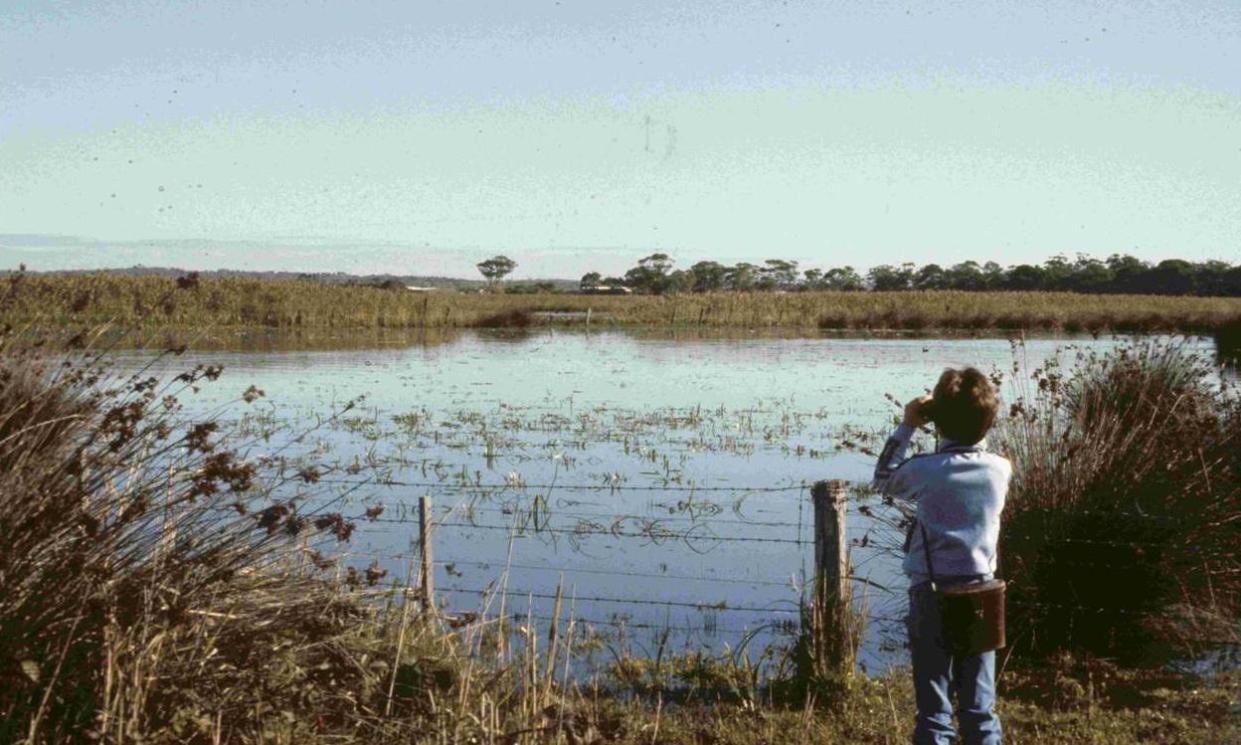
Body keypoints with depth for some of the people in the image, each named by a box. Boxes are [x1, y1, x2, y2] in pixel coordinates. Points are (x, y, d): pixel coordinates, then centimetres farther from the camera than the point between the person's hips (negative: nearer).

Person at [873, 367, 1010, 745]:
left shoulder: (924, 470, -12)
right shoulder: (1001, 469, -4)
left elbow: (884, 479, 9)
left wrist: (906, 427, 10)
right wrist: (967, 422, 13)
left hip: (932, 593, -3)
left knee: (933, 709, 4)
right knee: (979, 707, 12)